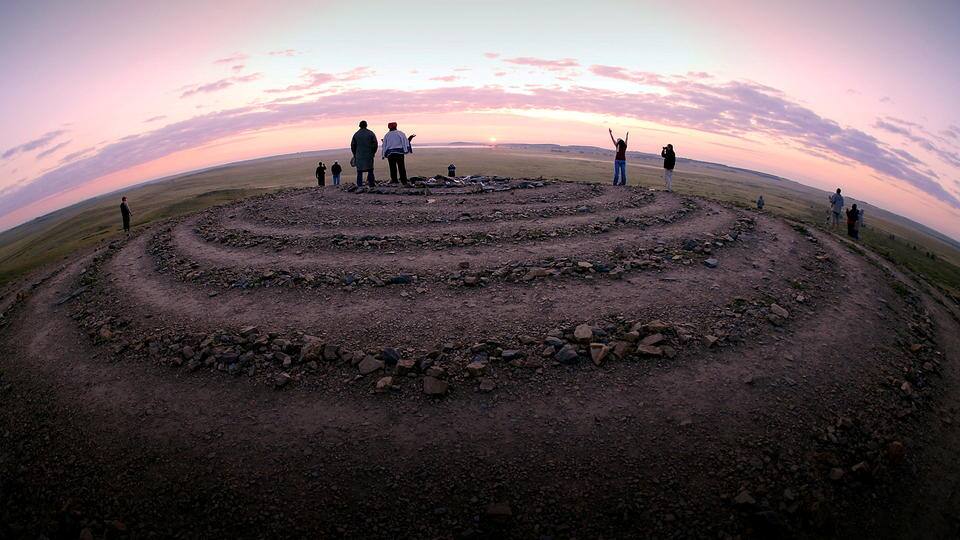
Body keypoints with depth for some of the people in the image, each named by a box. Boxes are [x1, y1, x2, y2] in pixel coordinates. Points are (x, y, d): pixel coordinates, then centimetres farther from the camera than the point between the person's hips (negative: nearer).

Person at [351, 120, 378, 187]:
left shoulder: (356, 135, 5)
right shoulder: (371, 134, 1)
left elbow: (352, 146, 6)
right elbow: (375, 144, -2)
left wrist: (355, 155, 17)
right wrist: (373, 153, 9)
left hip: (359, 156, 0)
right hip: (369, 156, 0)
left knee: (359, 172, 2)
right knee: (370, 171, 7)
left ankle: (359, 186, -2)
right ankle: (371, 184, 2)